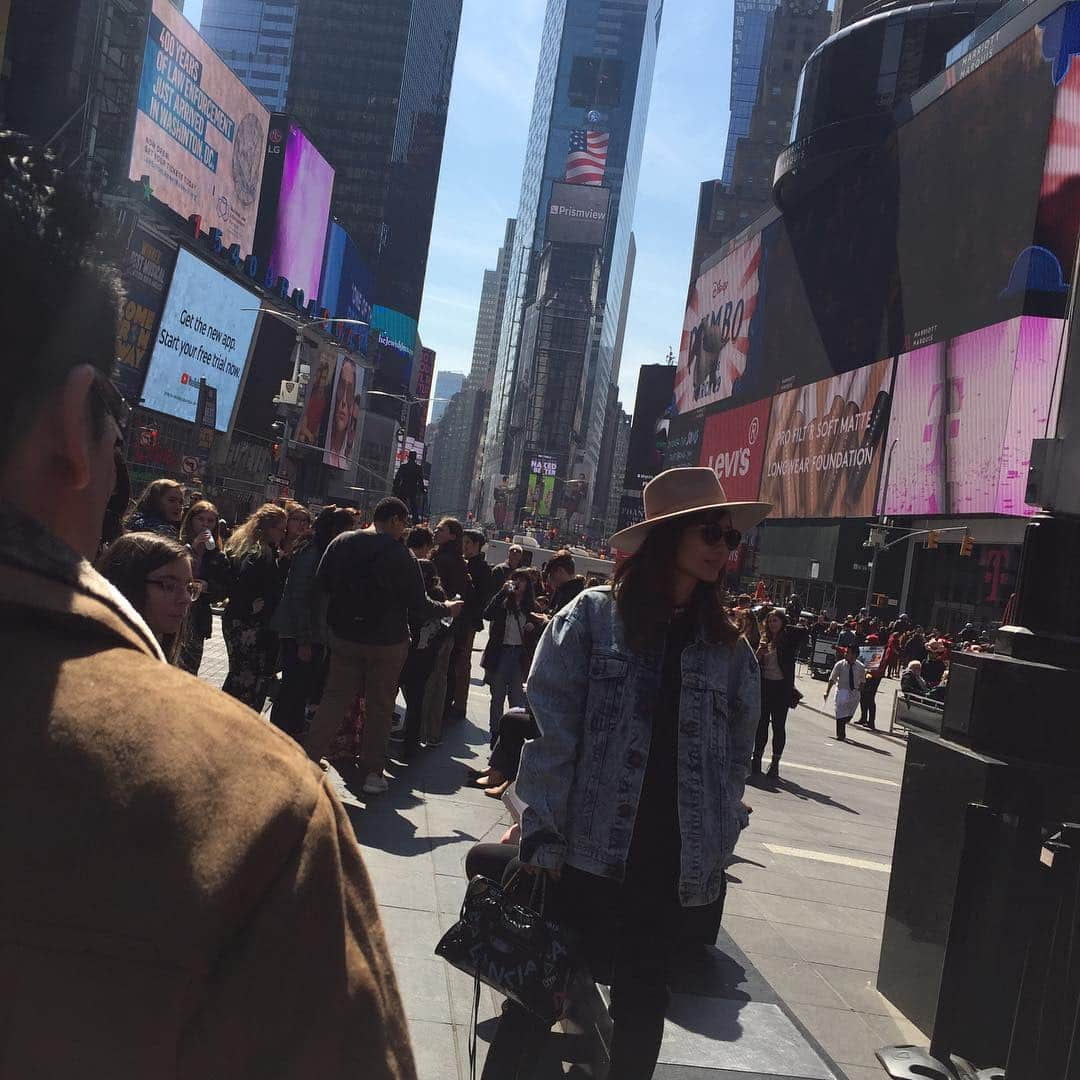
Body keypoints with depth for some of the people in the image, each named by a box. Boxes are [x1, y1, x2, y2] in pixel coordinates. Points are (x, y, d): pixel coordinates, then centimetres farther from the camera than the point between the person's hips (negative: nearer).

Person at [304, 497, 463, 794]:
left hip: (344, 636, 4)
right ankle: (372, 772, 16)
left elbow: (322, 583, 4)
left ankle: (308, 758, 10)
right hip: (387, 643, -4)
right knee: (379, 707, 8)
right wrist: (448, 608, 6)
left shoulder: (341, 543, -3)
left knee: (335, 698, 13)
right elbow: (418, 604, -11)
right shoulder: (401, 555, -16)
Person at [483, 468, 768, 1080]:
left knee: (644, 994, 17)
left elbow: (737, 752, 10)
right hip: (589, 848, -3)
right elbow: (550, 727, -8)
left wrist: (716, 842, 5)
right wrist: (543, 832, -12)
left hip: (676, 862, 3)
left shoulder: (728, 645, 7)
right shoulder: (593, 616, -4)